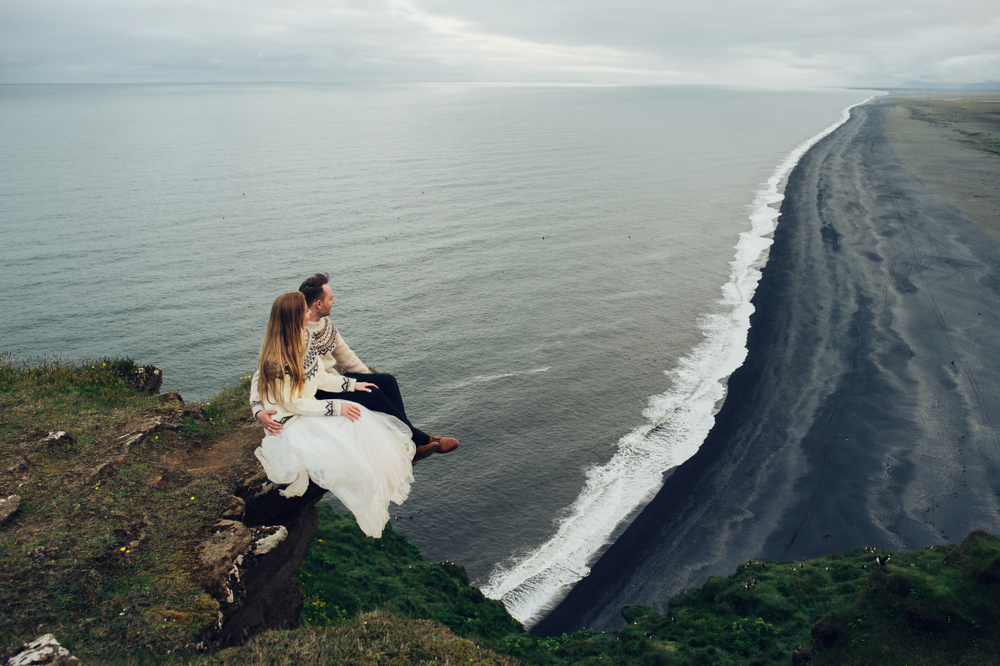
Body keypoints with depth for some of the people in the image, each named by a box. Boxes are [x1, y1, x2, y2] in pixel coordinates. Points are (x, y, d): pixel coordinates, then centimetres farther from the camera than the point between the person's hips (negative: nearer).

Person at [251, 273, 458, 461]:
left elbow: (344, 354, 17)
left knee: (386, 381, -8)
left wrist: (369, 380, 18)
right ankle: (421, 439, -11)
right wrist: (259, 411, -38)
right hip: (315, 395, -8)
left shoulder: (325, 324, 4)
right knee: (373, 395, -25)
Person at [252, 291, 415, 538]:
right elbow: (293, 403, -21)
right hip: (289, 423, -8)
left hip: (309, 409, 8)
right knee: (341, 450, -26)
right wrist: (335, 407, -21)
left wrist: (351, 384, 8)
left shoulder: (304, 338, 4)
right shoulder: (275, 359, -24)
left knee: (360, 418, -13)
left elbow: (320, 377, 15)